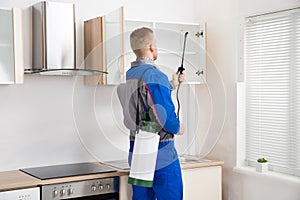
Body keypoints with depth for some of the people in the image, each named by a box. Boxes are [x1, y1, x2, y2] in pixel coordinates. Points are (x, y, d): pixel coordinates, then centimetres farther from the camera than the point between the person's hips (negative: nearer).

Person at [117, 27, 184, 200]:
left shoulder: (129, 75, 9)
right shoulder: (155, 75, -18)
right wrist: (178, 128, -3)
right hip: (161, 153, -8)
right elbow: (164, 115, -24)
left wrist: (173, 84, 33)